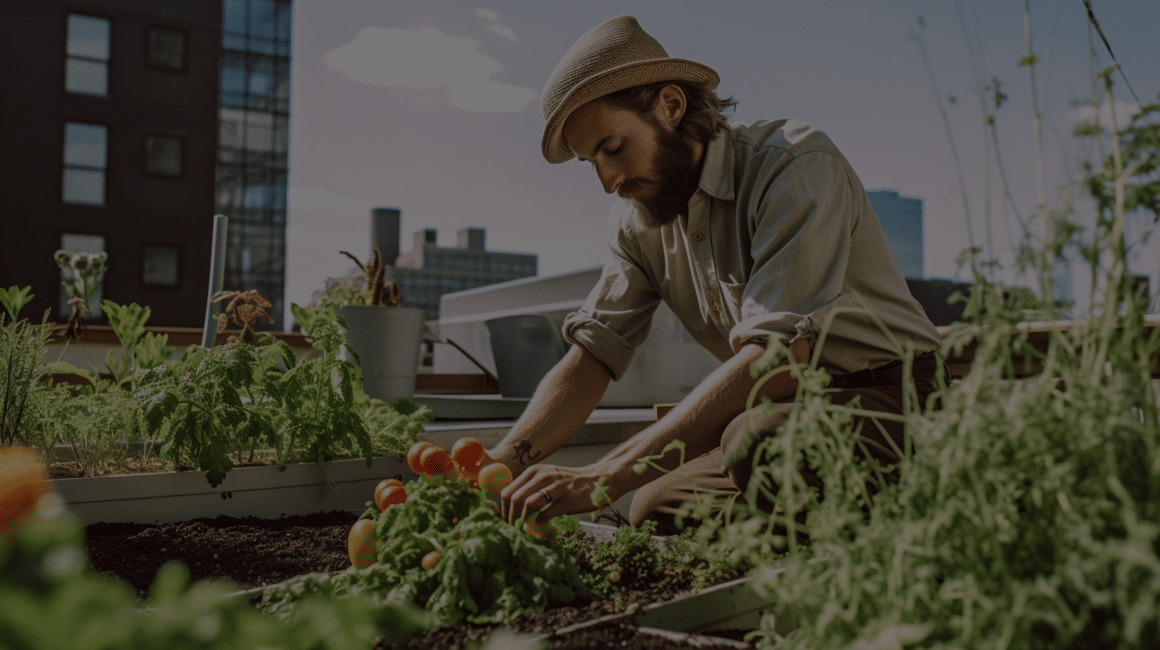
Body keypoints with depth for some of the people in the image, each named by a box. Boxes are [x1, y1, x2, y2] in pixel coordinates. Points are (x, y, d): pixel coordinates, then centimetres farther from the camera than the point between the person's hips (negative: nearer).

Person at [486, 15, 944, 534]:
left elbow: (779, 357, -32)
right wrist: (509, 457, -22)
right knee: (655, 510, -13)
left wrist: (607, 476, -36)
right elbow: (592, 353, -1)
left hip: (884, 394, -6)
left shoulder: (797, 164, -20)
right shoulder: (636, 222, 4)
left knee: (759, 438, -35)